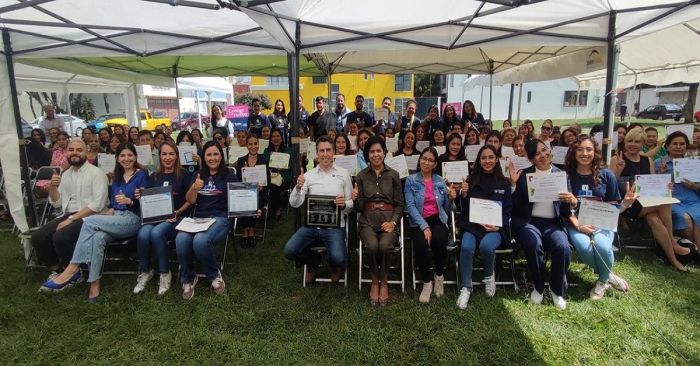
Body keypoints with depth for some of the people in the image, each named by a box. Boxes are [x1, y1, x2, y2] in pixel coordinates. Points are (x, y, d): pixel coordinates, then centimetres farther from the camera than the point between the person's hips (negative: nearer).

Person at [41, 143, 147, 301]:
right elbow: (113, 202, 22)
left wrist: (129, 201, -25)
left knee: (90, 221, -26)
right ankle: (94, 284, -29)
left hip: (132, 219, -5)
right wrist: (110, 210, 1)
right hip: (115, 219, 5)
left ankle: (72, 269, -20)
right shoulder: (116, 176, 21)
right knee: (98, 237, -30)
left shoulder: (141, 175, 1)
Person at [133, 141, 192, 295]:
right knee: (142, 234, -29)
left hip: (176, 218, -3)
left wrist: (178, 212, -14)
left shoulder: (184, 175, 4)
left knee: (156, 233, -33)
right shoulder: (153, 177, 17)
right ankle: (144, 272, -5)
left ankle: (164, 273, -13)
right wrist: (140, 197, -6)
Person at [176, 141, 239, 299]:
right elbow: (190, 201, 11)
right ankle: (188, 279, -5)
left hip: (220, 219, -3)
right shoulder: (198, 175, 17)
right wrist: (194, 188, -10)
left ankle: (214, 275, -6)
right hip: (198, 218, 4)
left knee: (200, 240, -34)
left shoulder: (229, 175, 6)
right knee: (181, 239, -29)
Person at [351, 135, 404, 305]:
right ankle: (375, 282, -6)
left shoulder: (393, 175, 7)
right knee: (372, 246, -31)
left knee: (384, 245, -31)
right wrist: (355, 199, -16)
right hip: (368, 221, 0)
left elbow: (400, 204, 7)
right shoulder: (361, 176, 8)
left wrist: (393, 222, -9)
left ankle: (384, 283, -6)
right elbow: (360, 207, 7)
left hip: (388, 220, 0)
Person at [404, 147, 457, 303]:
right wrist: (424, 226, -20)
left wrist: (451, 199, -7)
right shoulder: (411, 180, 4)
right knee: (420, 245, -33)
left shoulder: (440, 181, 13)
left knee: (439, 241, -32)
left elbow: (446, 209, 16)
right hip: (418, 222, -2)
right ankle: (427, 282, -8)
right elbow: (410, 206, -8)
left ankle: (439, 275, -3)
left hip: (438, 220, 2)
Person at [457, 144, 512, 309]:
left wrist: (497, 226, -12)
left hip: (495, 228, 0)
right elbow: (464, 209, 7)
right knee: (466, 247, -30)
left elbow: (507, 210, 7)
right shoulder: (471, 180, 9)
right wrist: (463, 194, -13)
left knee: (486, 246, -32)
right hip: (472, 225, 1)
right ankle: (466, 288, -11)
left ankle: (489, 276, 2)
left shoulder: (504, 183, 9)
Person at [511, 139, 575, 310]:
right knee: (533, 244, -33)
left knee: (563, 247, -29)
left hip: (552, 223, 2)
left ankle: (557, 290, 0)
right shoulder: (523, 175, 4)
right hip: (527, 221, -1)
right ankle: (538, 287, -5)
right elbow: (516, 208, -3)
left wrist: (572, 202, -15)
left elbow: (565, 213, 7)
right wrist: (513, 184, -12)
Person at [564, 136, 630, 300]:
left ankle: (603, 280, 2)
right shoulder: (567, 176, -1)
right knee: (585, 248, -31)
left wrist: (625, 204, -15)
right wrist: (579, 226, -15)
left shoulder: (606, 175, 3)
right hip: (576, 223, -1)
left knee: (602, 246, -31)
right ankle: (609, 275, 1)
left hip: (601, 223, 1)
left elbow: (613, 207, 6)